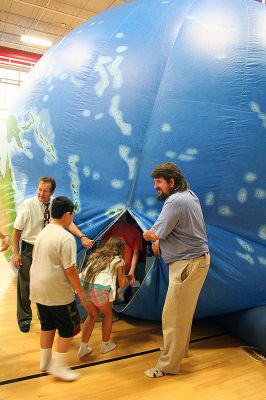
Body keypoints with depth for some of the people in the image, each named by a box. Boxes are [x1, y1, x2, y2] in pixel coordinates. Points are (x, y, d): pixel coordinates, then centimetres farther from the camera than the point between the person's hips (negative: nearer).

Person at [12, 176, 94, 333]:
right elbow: (17, 230, -11)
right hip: (29, 249, -3)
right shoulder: (27, 205, -19)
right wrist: (16, 253, -10)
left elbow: (68, 221, -19)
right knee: (25, 285, 10)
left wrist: (82, 236, -33)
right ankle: (24, 318, 32)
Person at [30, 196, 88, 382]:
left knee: (47, 325, 21)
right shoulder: (66, 237, -19)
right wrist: (80, 291, -10)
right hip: (57, 293, -8)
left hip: (38, 289, 8)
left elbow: (37, 259, 13)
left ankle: (45, 361, 34)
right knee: (67, 329, 7)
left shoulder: (42, 233, 6)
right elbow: (70, 269, -21)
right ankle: (58, 366, 14)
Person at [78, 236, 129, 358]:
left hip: (82, 285, 5)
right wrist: (126, 279, 38)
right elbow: (122, 284, 16)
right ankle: (105, 345, 34)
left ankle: (83, 348, 25)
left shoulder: (96, 255, 25)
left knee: (92, 315, 27)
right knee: (107, 314, 24)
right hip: (99, 288, -5)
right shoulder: (118, 260, 12)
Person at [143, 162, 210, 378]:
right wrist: (159, 239, 5)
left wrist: (147, 235, 0)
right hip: (196, 258, 11)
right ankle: (180, 348, 40)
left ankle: (168, 365, 12)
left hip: (188, 263, -11)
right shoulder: (188, 195, 11)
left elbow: (154, 233, -23)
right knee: (183, 311, 23)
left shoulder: (175, 201, -22)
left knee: (173, 315, -1)